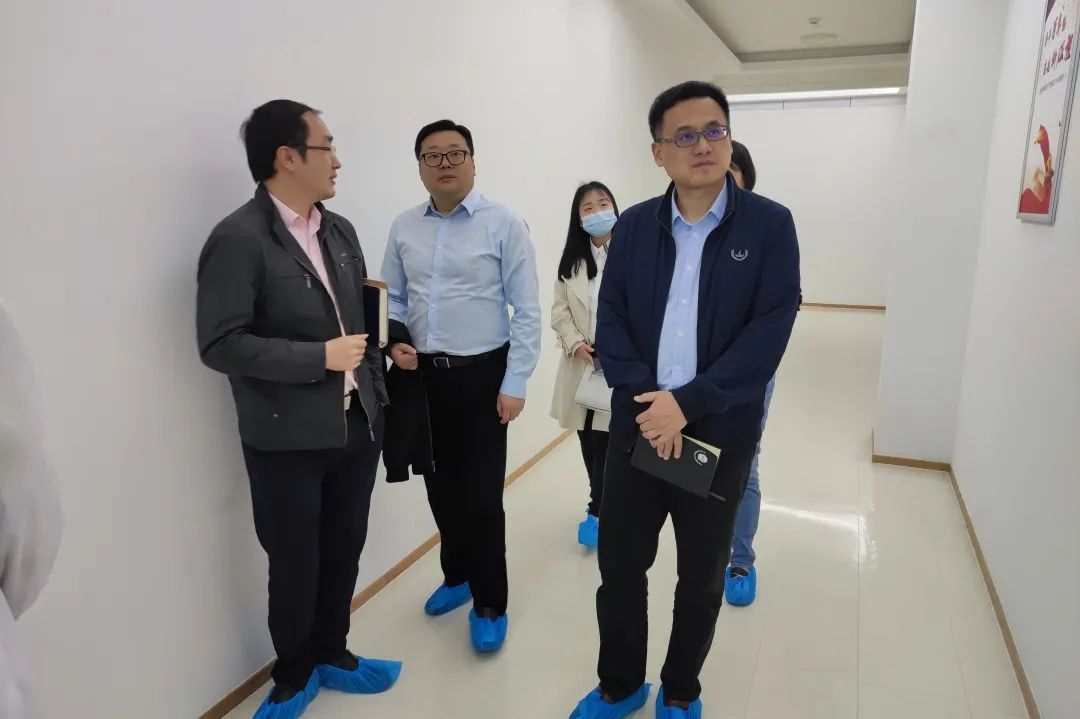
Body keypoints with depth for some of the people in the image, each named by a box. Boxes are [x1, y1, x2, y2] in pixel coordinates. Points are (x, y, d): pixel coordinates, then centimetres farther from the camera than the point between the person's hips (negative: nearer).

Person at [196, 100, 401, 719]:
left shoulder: (341, 231, 8)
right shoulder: (239, 239, -13)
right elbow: (221, 344, -17)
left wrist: (378, 395, 10)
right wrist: (319, 356, -19)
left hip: (357, 426, 6)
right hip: (288, 440, -5)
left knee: (344, 553, 17)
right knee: (295, 567, 12)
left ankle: (331, 654, 41)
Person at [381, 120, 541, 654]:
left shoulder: (503, 224, -8)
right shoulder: (404, 227, 6)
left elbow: (527, 310, -9)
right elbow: (392, 299, 13)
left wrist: (515, 383, -12)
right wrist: (394, 343, -6)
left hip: (481, 375, -4)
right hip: (423, 376, 5)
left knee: (482, 494, 1)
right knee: (440, 487, 16)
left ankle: (490, 603, 22)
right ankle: (457, 575, 40)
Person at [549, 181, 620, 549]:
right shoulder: (571, 260, 8)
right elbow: (559, 311, 6)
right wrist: (576, 343, -9)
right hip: (581, 367, 4)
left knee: (605, 444, -2)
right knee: (589, 443, 13)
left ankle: (598, 511, 18)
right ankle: (607, 502, 33)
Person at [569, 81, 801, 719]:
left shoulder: (770, 225, -5)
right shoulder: (634, 226, 4)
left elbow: (770, 332, -12)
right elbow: (611, 321, -1)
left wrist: (688, 404, -19)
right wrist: (645, 400, -15)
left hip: (721, 433, -2)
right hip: (638, 425, 2)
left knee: (702, 576, 15)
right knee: (619, 565, 12)